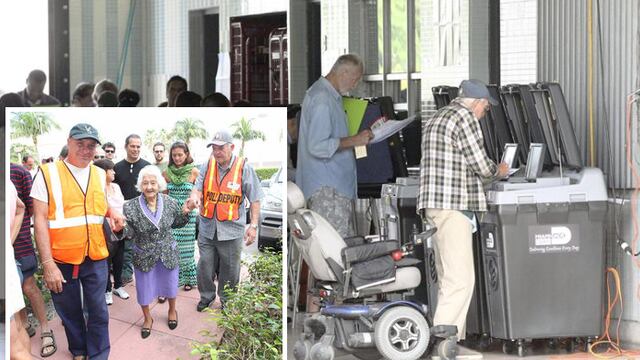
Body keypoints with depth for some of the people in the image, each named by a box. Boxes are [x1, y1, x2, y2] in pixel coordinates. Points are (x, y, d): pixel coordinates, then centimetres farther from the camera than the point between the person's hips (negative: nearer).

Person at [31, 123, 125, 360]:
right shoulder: (48, 173, -9)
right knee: (69, 312, 12)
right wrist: (47, 264, -18)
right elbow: (40, 219, -12)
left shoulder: (100, 174, 7)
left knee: (98, 312, 6)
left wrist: (111, 212, 1)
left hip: (95, 258, 3)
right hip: (61, 259, -3)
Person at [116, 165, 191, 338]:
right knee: (144, 288, 12)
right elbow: (130, 232, -16)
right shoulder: (131, 207, -16)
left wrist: (184, 213, -11)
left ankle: (172, 311, 47)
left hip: (168, 253, 1)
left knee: (170, 284, 18)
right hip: (144, 256, -1)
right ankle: (147, 318, 37)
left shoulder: (170, 203, -9)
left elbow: (176, 223, 6)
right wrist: (121, 227, -36)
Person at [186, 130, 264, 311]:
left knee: (229, 269, 9)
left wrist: (253, 225, -8)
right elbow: (198, 188, -2)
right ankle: (206, 296, 34)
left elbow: (255, 199, -3)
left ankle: (227, 302, 29)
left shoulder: (244, 168, -7)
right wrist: (194, 197, -27)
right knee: (205, 266, 12)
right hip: (207, 228, 3)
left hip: (231, 230, -3)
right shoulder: (207, 166, 1)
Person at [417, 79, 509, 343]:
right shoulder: (465, 118, -8)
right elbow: (481, 166, -10)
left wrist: (490, 172, 26)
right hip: (453, 206, -10)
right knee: (460, 280, -12)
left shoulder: (435, 119, 21)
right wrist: (499, 171, 11)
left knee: (448, 278, 13)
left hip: (434, 206, 10)